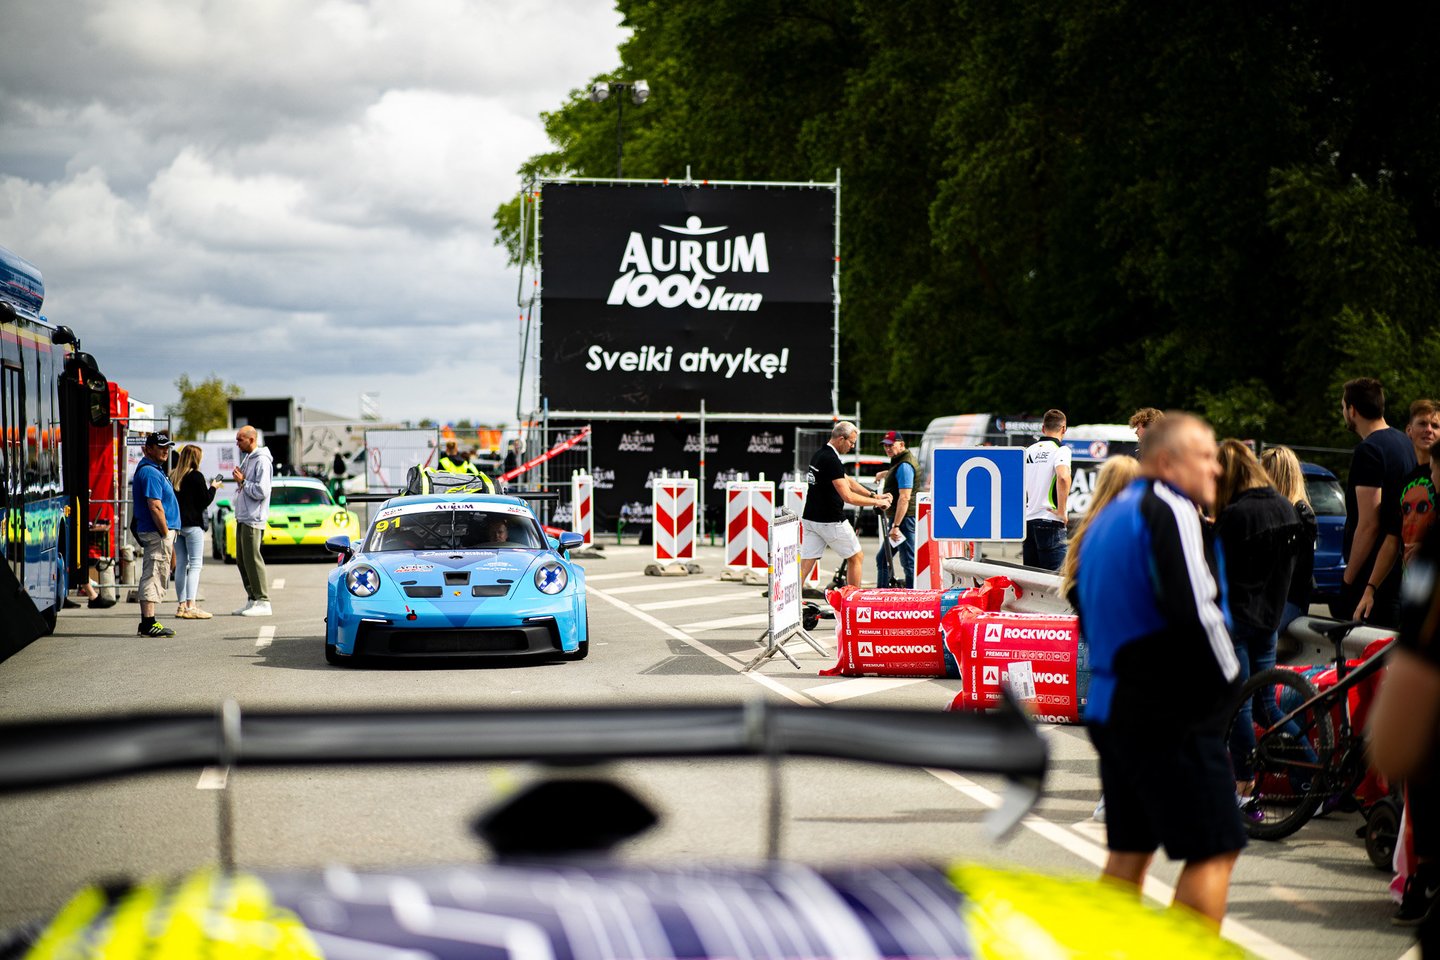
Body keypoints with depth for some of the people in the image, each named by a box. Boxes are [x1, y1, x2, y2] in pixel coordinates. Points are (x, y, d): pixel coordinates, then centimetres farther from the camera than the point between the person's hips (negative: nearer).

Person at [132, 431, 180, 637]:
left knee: (151, 577, 12)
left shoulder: (155, 470, 18)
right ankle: (149, 623, -9)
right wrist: (166, 534, -19)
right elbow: (155, 507, -22)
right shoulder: (150, 473, -16)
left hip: (153, 532, 11)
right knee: (154, 576, -9)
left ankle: (147, 622, 16)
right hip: (157, 532, -11)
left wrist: (168, 535, 20)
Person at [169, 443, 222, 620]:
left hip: (176, 524, 6)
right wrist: (213, 487, 7)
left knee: (180, 564, 11)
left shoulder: (172, 476, 7)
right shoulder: (196, 476, -11)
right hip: (192, 525, -6)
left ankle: (181, 605, 12)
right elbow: (205, 501, -9)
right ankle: (190, 606, -15)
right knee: (195, 565, -6)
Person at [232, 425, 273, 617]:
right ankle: (252, 600, 16)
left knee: (252, 559, -10)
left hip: (253, 519, -10)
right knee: (242, 560, 11)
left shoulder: (261, 461, -13)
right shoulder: (247, 459, 17)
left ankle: (263, 602, -8)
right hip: (242, 518, 10)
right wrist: (240, 481, 5)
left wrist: (243, 481, -12)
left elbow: (261, 491, -21)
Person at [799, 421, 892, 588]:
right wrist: (877, 502, -13)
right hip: (831, 521, -8)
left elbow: (848, 481, 21)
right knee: (856, 558, 10)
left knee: (805, 564, 2)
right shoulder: (832, 460, -19)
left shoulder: (819, 454, 13)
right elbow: (848, 496, -22)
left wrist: (873, 495, 16)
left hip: (809, 518, 8)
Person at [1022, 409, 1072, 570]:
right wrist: (1062, 511, -15)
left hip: (1027, 520, 6)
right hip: (1050, 521, -6)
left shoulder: (1029, 450, 14)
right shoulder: (1060, 450, -5)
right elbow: (1063, 477, -24)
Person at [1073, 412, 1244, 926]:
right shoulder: (1170, 510, -12)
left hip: (1111, 707, 10)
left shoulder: (1106, 520, 18)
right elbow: (1194, 610, -23)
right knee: (1215, 850, -6)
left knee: (1129, 851, 16)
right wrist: (1230, 677, -9)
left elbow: (1090, 619, 25)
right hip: (1174, 713, -10)